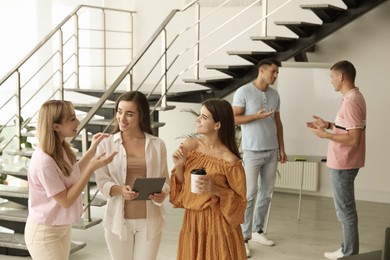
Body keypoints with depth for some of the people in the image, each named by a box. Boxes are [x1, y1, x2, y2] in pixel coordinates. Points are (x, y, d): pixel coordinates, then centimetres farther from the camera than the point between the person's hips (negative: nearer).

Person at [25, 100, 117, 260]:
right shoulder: (44, 162, -30)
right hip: (45, 233, -9)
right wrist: (92, 168, -28)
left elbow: (72, 175, 14)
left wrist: (92, 150, 6)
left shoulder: (60, 149, -3)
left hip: (63, 228, 9)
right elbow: (66, 201, -24)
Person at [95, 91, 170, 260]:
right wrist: (120, 190, -23)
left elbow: (164, 180, 3)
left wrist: (162, 194, -19)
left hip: (150, 219, 0)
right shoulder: (106, 144, -5)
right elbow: (102, 182, -4)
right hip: (118, 219, 0)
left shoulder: (157, 145, -2)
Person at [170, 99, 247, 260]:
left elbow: (240, 201, -8)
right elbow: (181, 189, 7)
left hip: (218, 224, -4)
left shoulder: (230, 160, -16)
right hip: (191, 221, 5)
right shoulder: (189, 145, -1)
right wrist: (179, 166, -10)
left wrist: (216, 190, -22)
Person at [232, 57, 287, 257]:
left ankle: (257, 231, 21)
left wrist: (281, 148, 12)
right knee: (250, 194, -7)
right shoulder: (243, 92, -8)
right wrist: (257, 116, -20)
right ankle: (243, 237, -1)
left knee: (266, 193, 9)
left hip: (272, 151, 6)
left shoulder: (274, 94, 10)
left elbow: (278, 122, 15)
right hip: (252, 151, -6)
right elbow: (234, 118, -10)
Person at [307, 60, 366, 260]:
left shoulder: (351, 102, -23)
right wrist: (328, 125, 11)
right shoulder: (352, 97, 10)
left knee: (345, 210, 0)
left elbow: (353, 139, -26)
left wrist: (325, 135, -21)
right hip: (342, 162, 11)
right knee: (345, 208, 17)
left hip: (343, 164, -11)